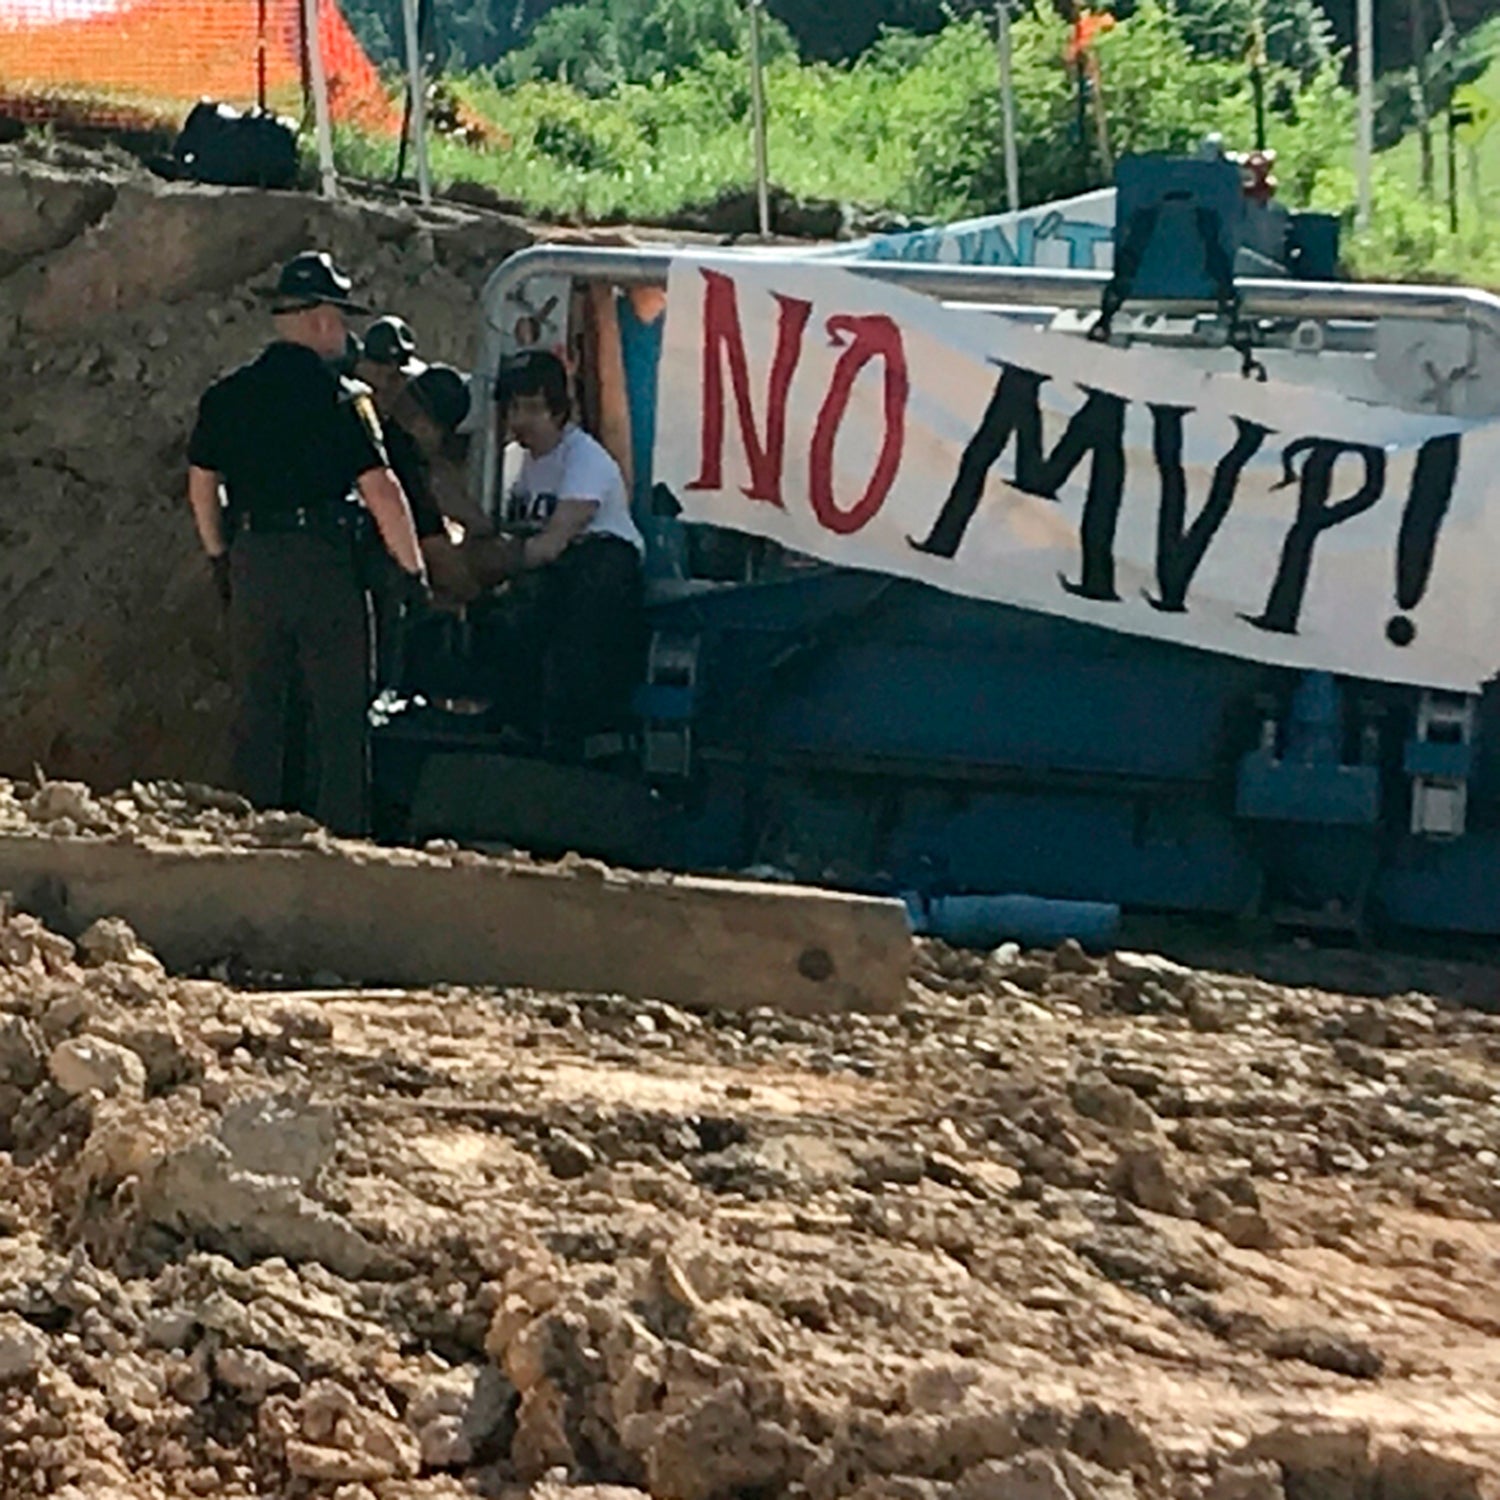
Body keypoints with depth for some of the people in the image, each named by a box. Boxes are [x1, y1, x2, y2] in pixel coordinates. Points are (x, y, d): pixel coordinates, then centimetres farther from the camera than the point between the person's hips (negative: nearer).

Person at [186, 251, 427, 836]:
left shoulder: (226, 396, 7)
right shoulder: (341, 398, -9)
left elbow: (201, 485, 14)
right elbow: (381, 490, -14)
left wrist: (221, 558, 25)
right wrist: (413, 569, -6)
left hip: (252, 561, 5)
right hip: (324, 561, -5)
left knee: (256, 707, 12)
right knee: (340, 711, 2)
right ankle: (341, 833, 2)